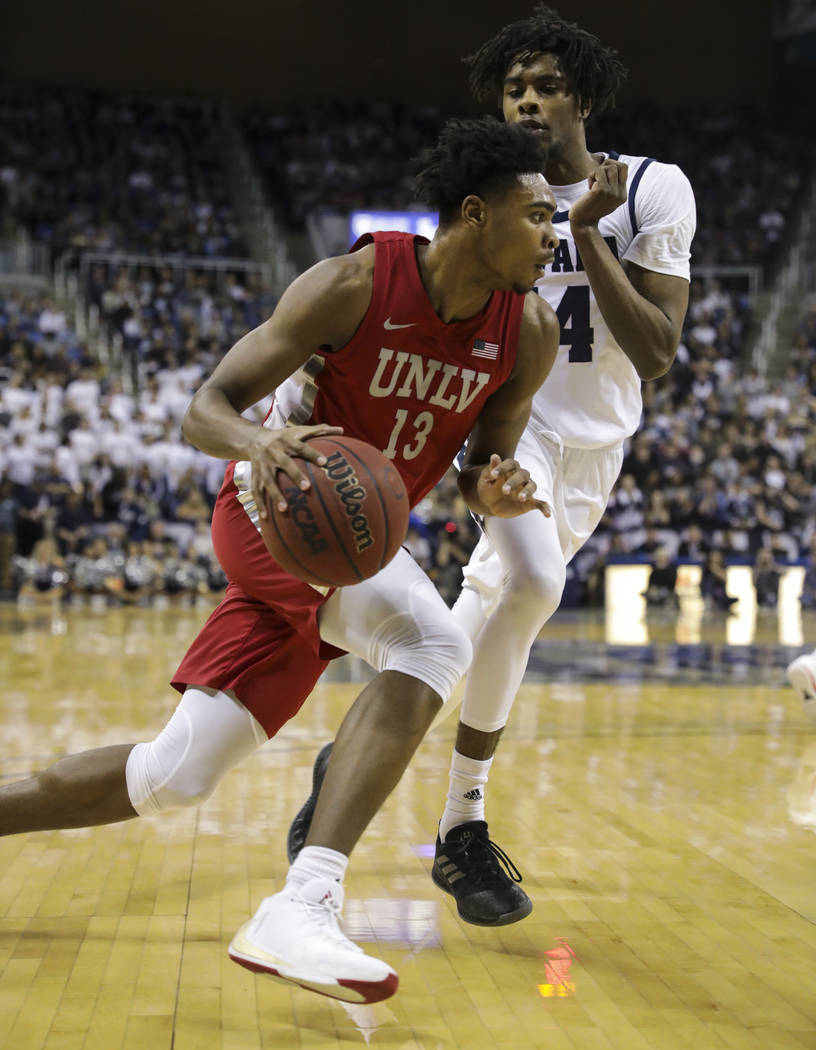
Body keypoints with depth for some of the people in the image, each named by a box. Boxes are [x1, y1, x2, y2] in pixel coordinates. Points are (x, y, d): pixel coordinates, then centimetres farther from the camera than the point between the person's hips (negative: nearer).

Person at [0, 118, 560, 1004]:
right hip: (276, 506, -6)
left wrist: (494, 493, -20)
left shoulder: (529, 333, -6)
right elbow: (205, 409, -18)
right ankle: (301, 908, -35)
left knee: (173, 777, 5)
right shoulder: (353, 285, -20)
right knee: (434, 641, -33)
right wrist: (259, 441, -41)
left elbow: (483, 467, 5)